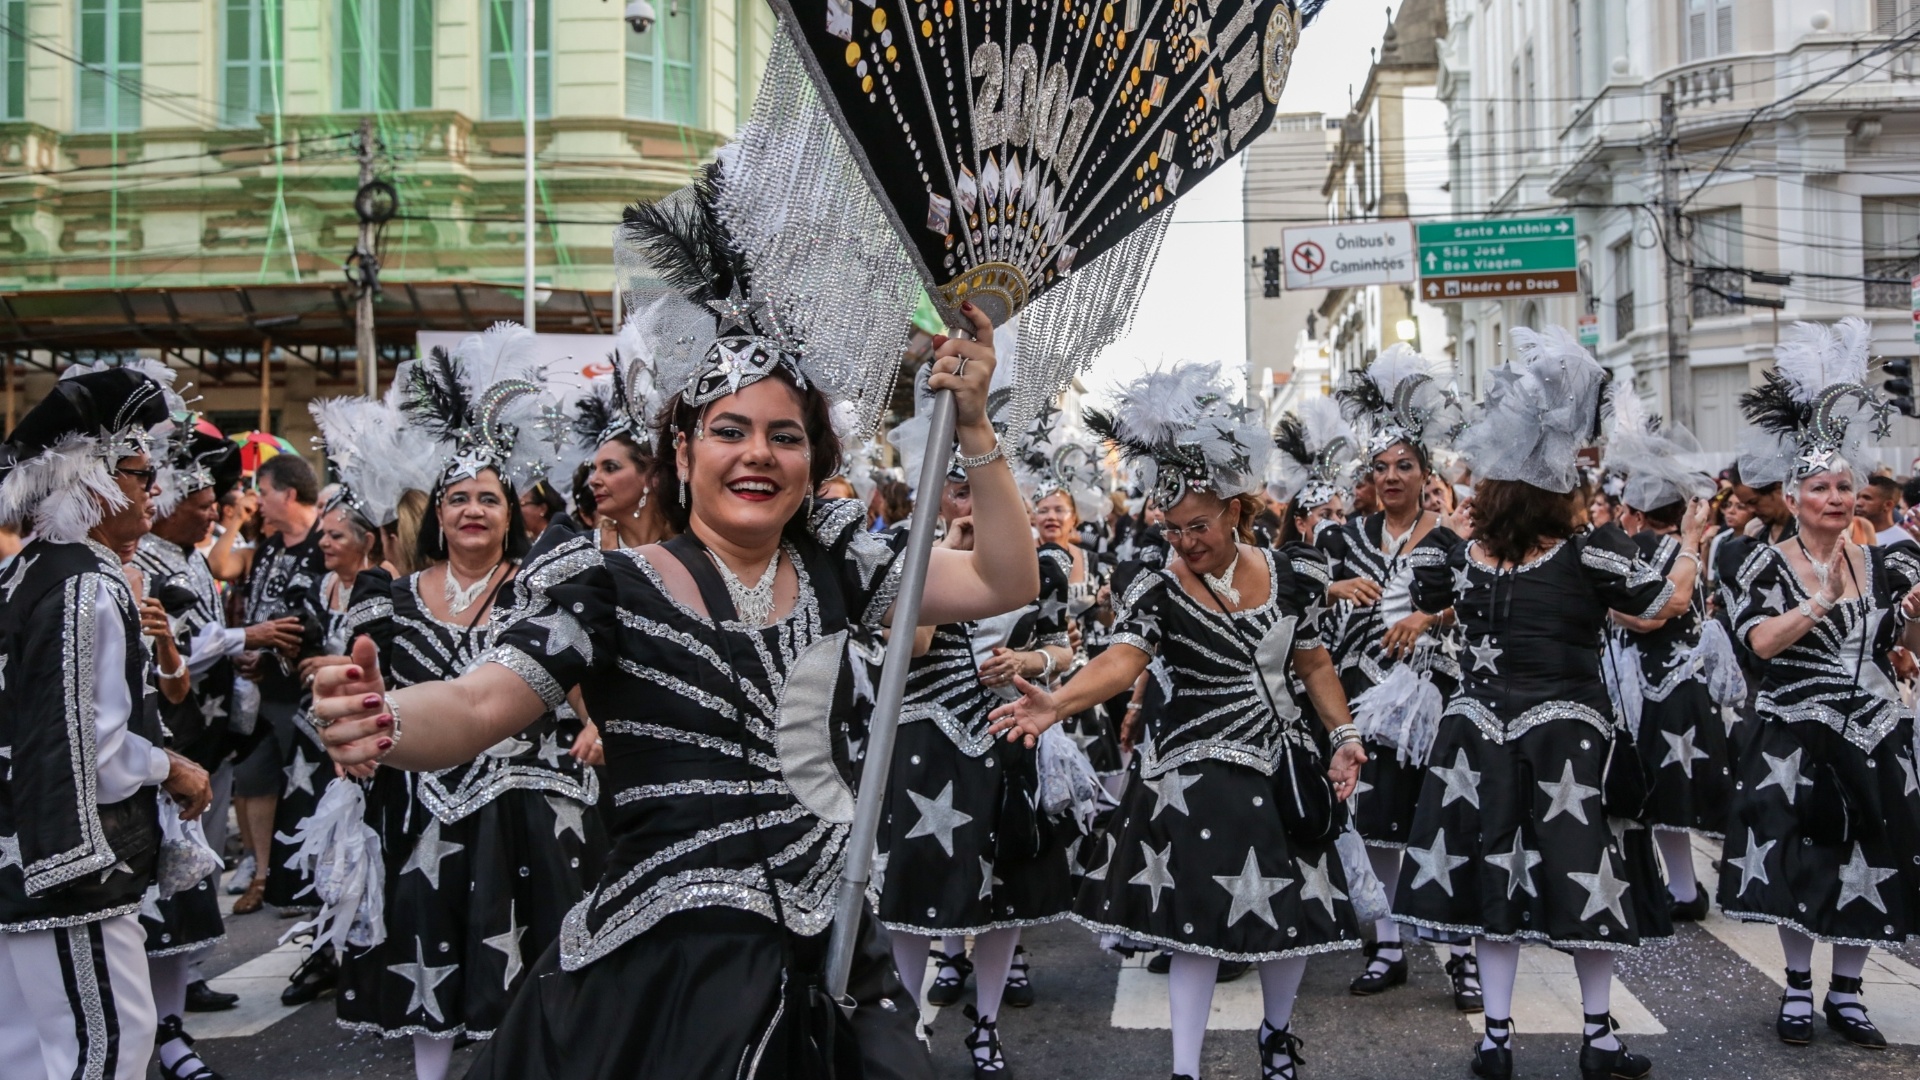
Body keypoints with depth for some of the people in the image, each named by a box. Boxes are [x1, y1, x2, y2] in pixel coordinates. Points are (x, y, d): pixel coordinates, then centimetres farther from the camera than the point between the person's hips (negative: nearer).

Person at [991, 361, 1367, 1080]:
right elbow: (1123, 658, -26)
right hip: (1200, 771, -4)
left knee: (1295, 913, 12)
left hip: (1287, 766, 4)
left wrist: (1345, 735, 8)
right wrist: (1058, 702, -44)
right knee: (1201, 922, -3)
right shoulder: (1157, 589, -10)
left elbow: (1312, 660, 12)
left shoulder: (1290, 573, 1)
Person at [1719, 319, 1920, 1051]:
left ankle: (1846, 992, 22)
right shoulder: (1768, 565, -4)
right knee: (1797, 863, 1)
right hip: (1794, 735, -3)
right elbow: (1761, 641, -17)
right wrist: (1821, 600, -26)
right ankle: (1797, 989, 18)